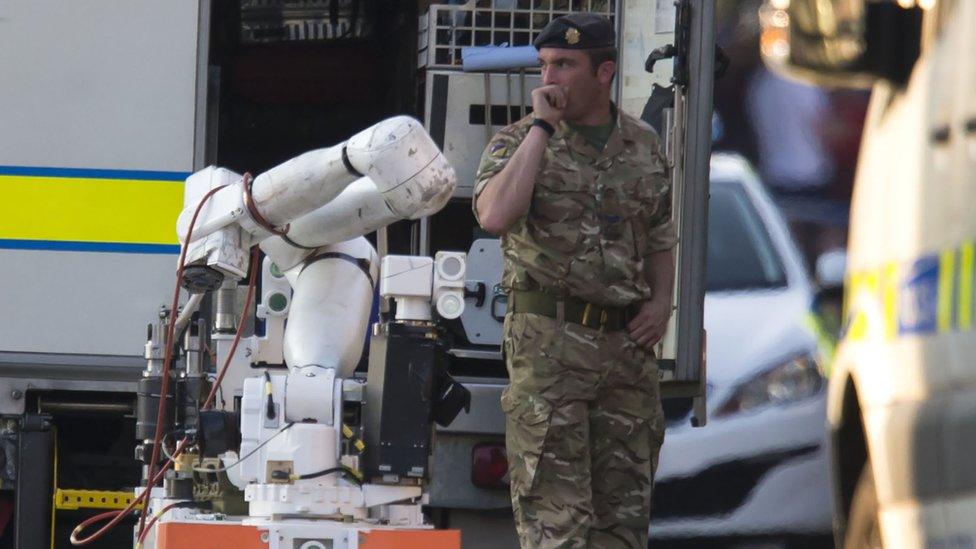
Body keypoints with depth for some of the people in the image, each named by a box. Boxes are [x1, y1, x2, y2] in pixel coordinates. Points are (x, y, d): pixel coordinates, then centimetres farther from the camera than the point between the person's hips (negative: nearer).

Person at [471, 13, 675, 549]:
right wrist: (542, 128, -15)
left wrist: (660, 302, 4)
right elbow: (496, 215, -21)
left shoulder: (643, 146, 12)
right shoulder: (517, 141, 0)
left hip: (627, 344, 4)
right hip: (549, 341, -4)